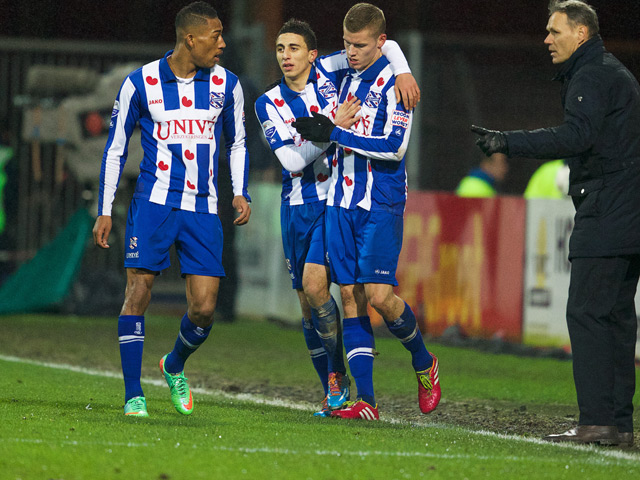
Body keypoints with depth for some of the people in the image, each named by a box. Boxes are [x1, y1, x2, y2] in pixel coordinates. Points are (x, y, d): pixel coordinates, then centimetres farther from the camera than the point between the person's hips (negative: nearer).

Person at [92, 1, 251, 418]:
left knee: (204, 307, -5)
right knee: (139, 289, -13)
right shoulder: (140, 83, -2)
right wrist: (105, 211, 4)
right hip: (154, 200, -2)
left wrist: (241, 193, 6)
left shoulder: (226, 84, 6)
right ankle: (134, 395, -6)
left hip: (203, 208, 2)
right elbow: (115, 148, 7)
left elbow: (236, 143, 20)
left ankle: (175, 365, 27)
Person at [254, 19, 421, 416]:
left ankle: (337, 375, -5)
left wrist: (403, 73, -15)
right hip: (299, 206, 3)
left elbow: (384, 45, 4)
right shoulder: (269, 104, 0)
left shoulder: (328, 72, -2)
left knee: (314, 285, -20)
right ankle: (333, 394, 16)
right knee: (308, 304, 5)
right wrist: (332, 127, -21)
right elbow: (292, 160, -11)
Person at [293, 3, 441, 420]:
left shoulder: (393, 81, -9)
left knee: (378, 293, -13)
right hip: (342, 200, 7)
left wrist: (334, 134, -17)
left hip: (381, 203, -6)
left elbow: (394, 146, -17)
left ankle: (424, 363, 15)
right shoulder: (347, 76, 13)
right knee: (350, 294, 0)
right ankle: (365, 399, 0)